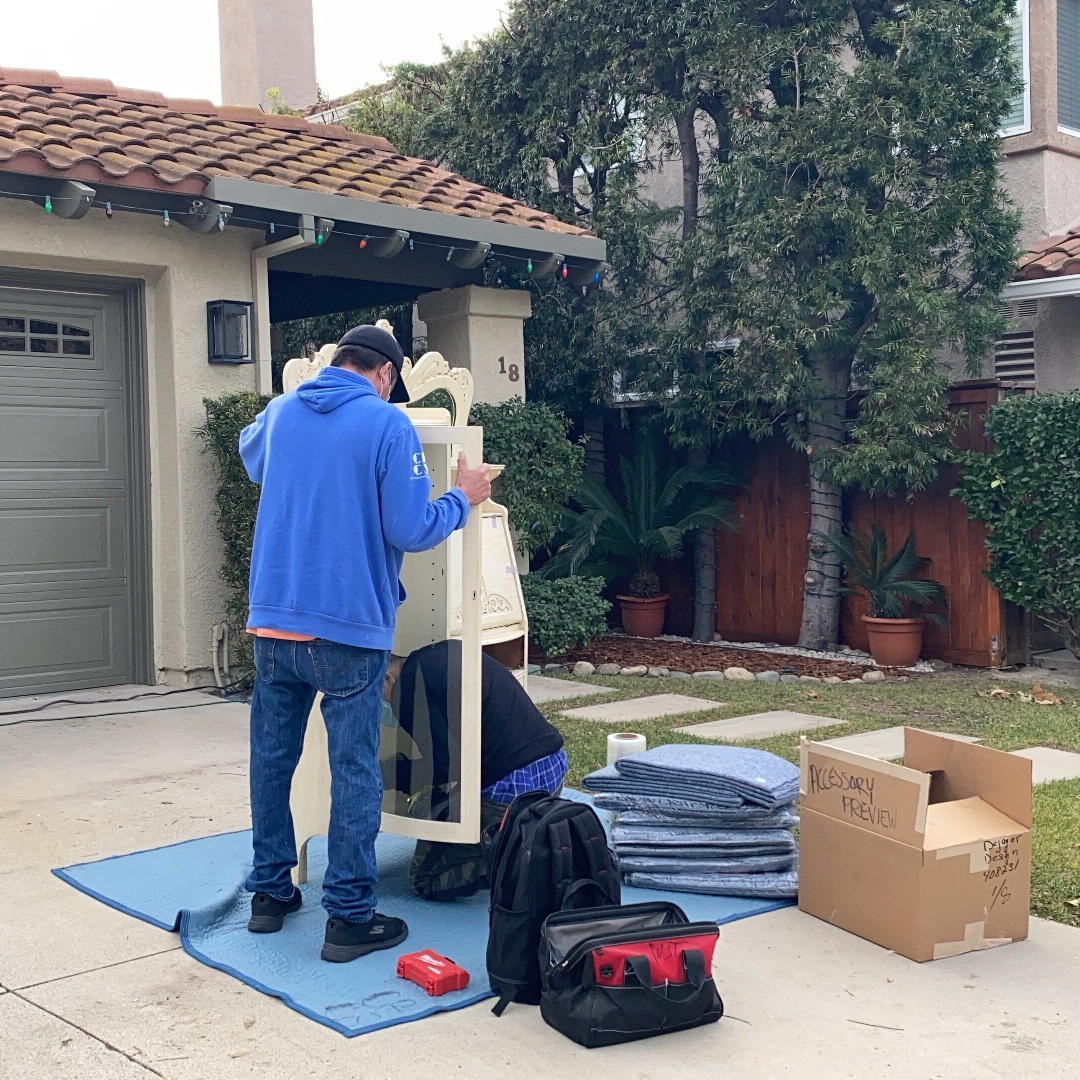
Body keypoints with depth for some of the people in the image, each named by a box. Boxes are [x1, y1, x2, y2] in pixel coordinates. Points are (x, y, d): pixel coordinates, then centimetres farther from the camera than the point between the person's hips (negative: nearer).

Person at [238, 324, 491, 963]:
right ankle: (350, 918, 9)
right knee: (355, 773, 3)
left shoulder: (280, 413, 10)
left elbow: (251, 457, 34)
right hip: (349, 628, -5)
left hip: (273, 621, 6)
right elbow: (411, 530, -13)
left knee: (272, 760, 16)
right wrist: (463, 499, 4)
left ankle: (269, 894, 27)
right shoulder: (388, 424, -9)